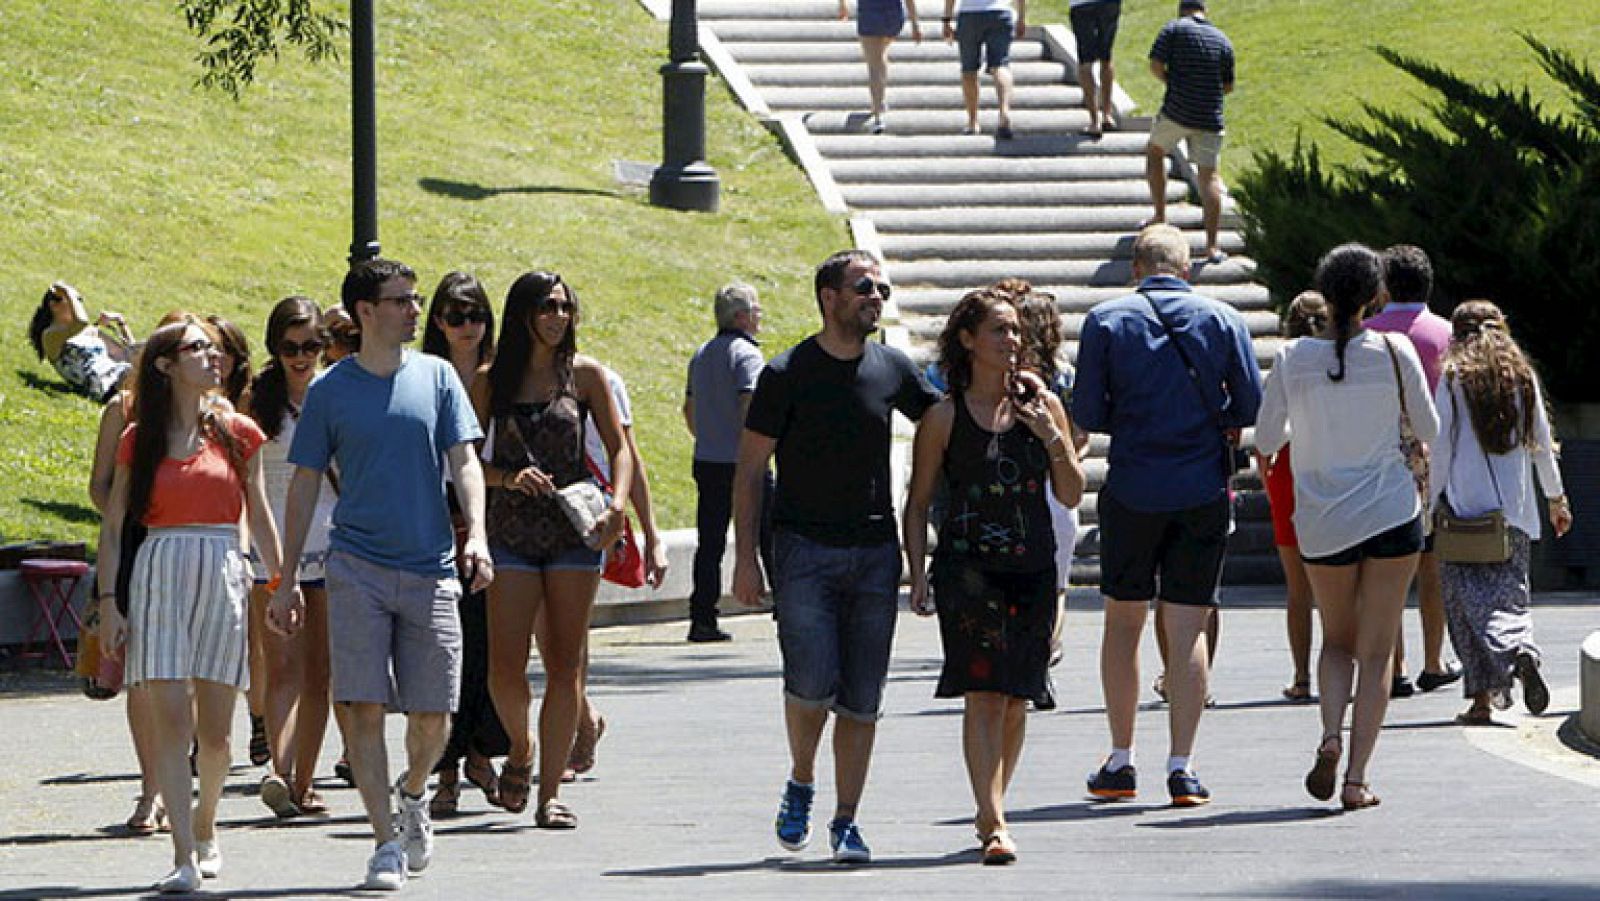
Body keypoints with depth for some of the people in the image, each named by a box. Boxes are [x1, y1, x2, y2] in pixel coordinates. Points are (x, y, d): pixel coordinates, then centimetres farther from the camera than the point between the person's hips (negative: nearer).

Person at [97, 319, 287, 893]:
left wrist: (281, 582, 12)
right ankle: (184, 857, -14)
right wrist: (108, 601, 0)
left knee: (214, 728, 4)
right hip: (158, 578, -1)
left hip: (223, 576, 1)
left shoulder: (236, 434, 8)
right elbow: (112, 525, 7)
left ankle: (205, 829, 29)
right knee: (170, 720, -11)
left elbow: (259, 514, 15)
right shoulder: (139, 440, 5)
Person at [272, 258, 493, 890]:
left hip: (431, 570, 2)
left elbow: (463, 463, 5)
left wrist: (476, 536, -13)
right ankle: (386, 842, -5)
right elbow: (305, 486, 8)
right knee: (362, 707, -10)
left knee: (433, 714, 1)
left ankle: (412, 793, 32)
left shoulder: (436, 377, 8)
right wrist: (287, 582, 5)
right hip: (357, 568, -1)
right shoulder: (331, 390, 4)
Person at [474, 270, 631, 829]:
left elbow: (619, 448, 2)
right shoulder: (492, 380, 4)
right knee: (506, 665, -8)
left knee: (565, 666, -2)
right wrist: (510, 478, -13)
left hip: (573, 530, 0)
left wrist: (617, 504, -15)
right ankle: (521, 749, 22)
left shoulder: (584, 374, 4)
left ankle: (550, 791, 4)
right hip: (512, 530, 0)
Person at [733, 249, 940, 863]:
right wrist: (745, 557, -7)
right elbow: (749, 472, 0)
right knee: (812, 679, -16)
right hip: (804, 549, -3)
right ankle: (800, 785, 10)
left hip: (875, 550, 3)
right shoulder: (787, 374, -2)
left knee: (863, 697, 1)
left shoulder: (892, 370, 8)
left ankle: (846, 820, 9)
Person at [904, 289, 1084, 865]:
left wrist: (1053, 440, -8)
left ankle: (990, 808, 26)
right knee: (983, 694, -14)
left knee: (1015, 698, 8)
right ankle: (995, 824, -19)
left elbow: (1071, 496, 8)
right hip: (968, 568, -3)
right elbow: (918, 503, 5)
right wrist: (917, 573, -4)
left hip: (1033, 568, 3)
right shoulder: (945, 416, 1)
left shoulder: (1041, 404, 7)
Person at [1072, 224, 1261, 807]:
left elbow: (1087, 415, -4)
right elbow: (1251, 410, -1)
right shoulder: (1222, 320, 0)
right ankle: (1181, 766, -3)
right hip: (1203, 490, 0)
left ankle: (1121, 760, 14)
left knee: (1123, 621, 13)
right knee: (1188, 627, 3)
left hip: (1131, 490, 0)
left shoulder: (1106, 321, -3)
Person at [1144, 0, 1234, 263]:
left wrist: (1169, 81, 10)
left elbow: (1155, 65, -9)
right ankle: (1212, 246, -4)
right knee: (1210, 177, 3)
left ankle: (1159, 215, 23)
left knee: (1155, 150, 26)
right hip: (1210, 119, 2)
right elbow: (1228, 86, 12)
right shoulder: (1222, 40, 8)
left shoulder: (1175, 29, -2)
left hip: (1176, 112, -2)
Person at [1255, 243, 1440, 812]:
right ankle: (1357, 777, -3)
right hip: (1392, 513, -1)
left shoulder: (1292, 359, -6)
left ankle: (1330, 735, -6)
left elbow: (1265, 440, 1)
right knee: (1376, 650, 5)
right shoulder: (1394, 352, -7)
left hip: (1322, 523, 1)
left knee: (1337, 641, 20)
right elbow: (1428, 430, 2)